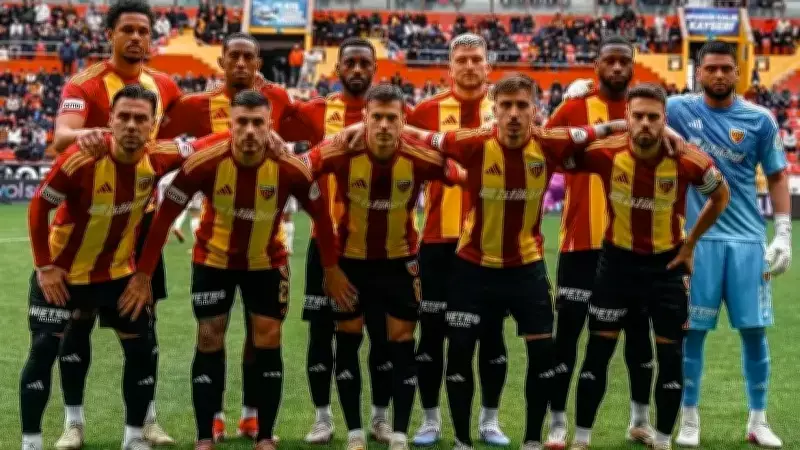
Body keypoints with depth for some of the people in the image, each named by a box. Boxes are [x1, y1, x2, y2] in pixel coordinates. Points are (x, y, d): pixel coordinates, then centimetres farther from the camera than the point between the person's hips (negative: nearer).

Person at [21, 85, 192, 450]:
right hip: (62, 271, -4)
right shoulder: (80, 159, -27)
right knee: (43, 352, -8)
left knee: (142, 351, 4)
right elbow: (38, 207, -17)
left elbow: (193, 151, 4)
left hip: (118, 272, 4)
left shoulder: (157, 159, -17)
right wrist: (44, 265, -18)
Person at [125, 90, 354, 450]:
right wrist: (144, 273, -16)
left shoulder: (289, 167, -25)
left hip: (267, 261, 1)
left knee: (268, 342, -1)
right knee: (209, 340, 0)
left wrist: (331, 269, -1)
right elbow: (166, 214, -17)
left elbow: (320, 213, -7)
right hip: (214, 258, -1)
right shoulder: (204, 161, -28)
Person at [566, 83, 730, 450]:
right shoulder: (605, 153, -18)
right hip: (618, 260, 0)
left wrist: (691, 242, 2)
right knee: (597, 354, 3)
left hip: (667, 264, 0)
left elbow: (721, 195, 2)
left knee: (671, 358, 2)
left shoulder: (688, 161, -18)